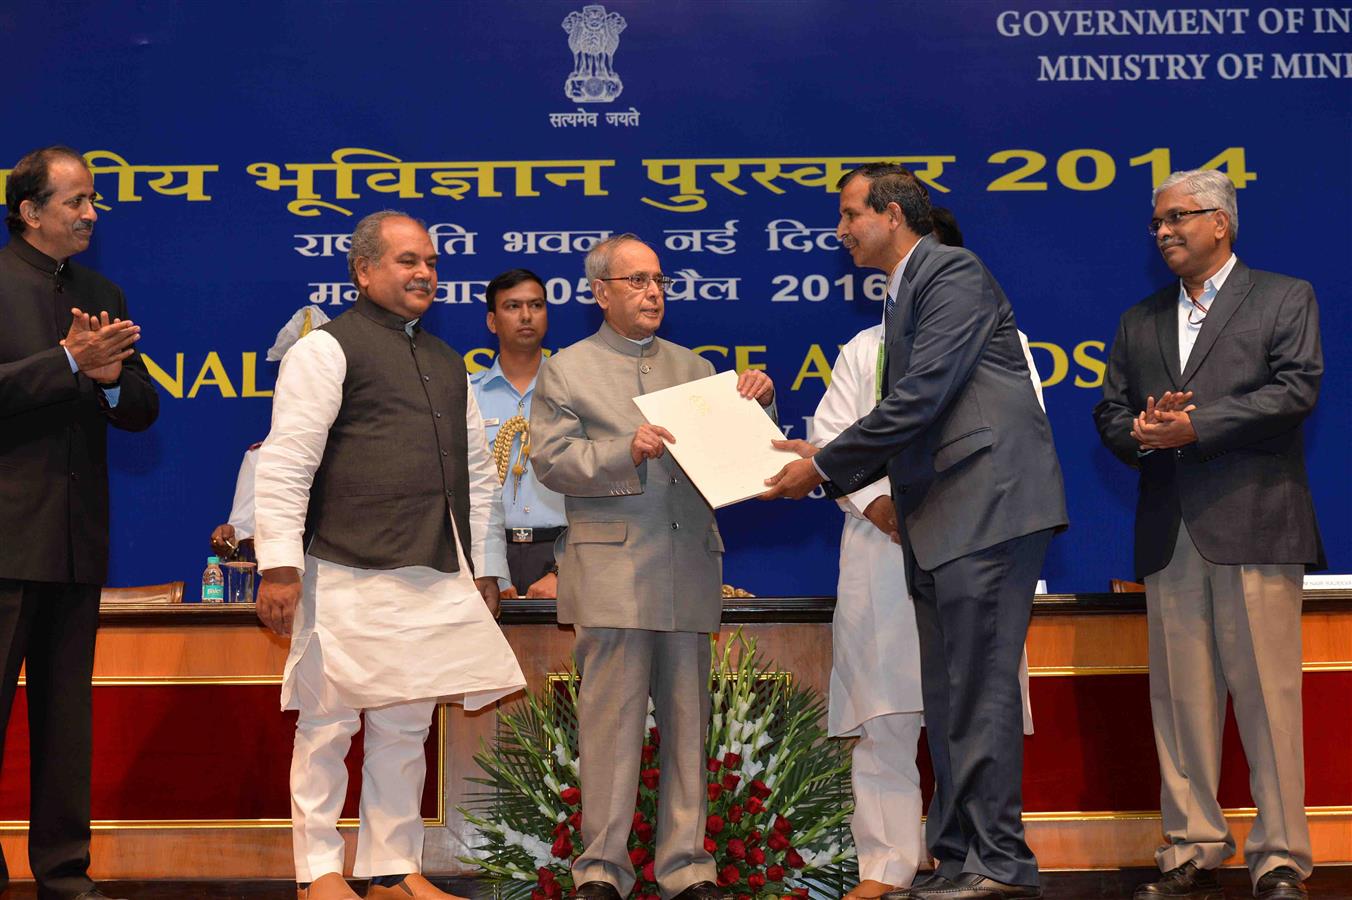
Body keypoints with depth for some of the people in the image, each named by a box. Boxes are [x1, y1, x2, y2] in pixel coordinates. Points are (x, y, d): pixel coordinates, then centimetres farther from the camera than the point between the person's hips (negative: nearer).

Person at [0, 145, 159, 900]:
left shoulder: (103, 296, 14)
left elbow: (142, 411, 11)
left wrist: (110, 378, -9)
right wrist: (70, 362, -19)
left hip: (77, 538, 6)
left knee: (67, 711, 11)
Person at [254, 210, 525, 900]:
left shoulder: (447, 363, 20)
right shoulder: (328, 349, -2)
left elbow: (478, 472, 24)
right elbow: (285, 462, -8)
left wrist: (484, 568, 19)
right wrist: (281, 565, -14)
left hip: (436, 579, 7)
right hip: (349, 577, -7)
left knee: (405, 728, 10)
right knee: (329, 725, 0)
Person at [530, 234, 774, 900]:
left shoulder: (692, 368, 21)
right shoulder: (567, 370, 10)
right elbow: (553, 460, -2)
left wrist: (756, 403, -1)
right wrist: (626, 453, -15)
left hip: (688, 568, 4)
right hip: (612, 568, -4)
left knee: (687, 721, 4)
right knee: (611, 719, -5)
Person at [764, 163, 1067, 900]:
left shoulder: (953, 272, -7)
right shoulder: (905, 295, 22)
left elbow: (923, 397, -16)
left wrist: (825, 467, -10)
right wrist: (826, 459, 11)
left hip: (988, 505, -10)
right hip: (941, 520, 10)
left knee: (979, 688, -10)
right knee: (948, 699, 11)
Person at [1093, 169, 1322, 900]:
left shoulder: (1284, 299, 7)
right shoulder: (1139, 321, 22)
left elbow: (1296, 389, -7)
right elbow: (1110, 412, 15)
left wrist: (1195, 427, -13)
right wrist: (1141, 432, -8)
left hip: (1254, 525, -4)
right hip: (1169, 535, 5)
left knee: (1268, 695, -5)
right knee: (1180, 700, 4)